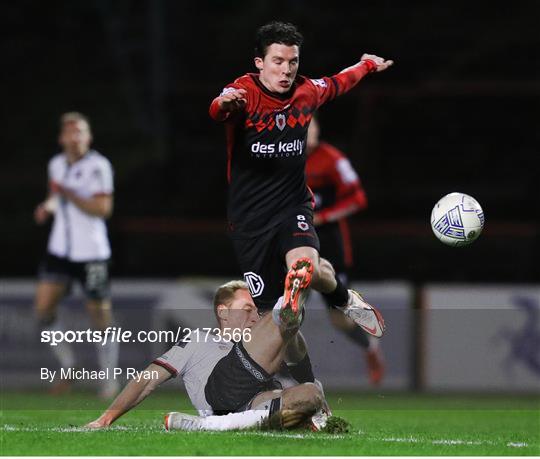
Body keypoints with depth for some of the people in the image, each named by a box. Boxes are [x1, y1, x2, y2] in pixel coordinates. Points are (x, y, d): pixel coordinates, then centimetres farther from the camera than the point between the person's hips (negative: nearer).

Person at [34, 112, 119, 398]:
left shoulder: (98, 166, -11)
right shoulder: (57, 164, 9)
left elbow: (102, 209, -18)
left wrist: (68, 194, -24)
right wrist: (48, 206, 5)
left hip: (91, 253, -6)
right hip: (60, 250, 6)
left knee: (100, 316, 0)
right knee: (43, 310, -5)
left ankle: (109, 379, 16)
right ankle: (68, 368, 12)